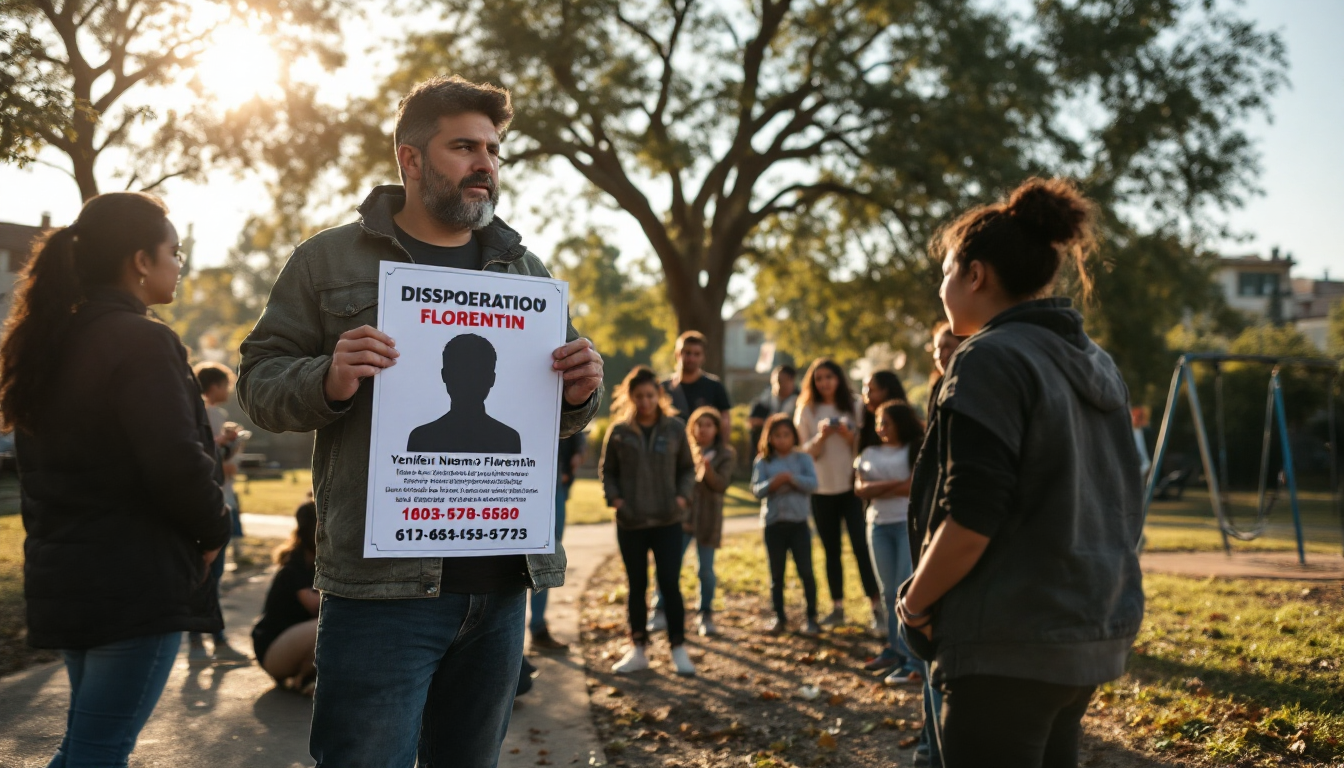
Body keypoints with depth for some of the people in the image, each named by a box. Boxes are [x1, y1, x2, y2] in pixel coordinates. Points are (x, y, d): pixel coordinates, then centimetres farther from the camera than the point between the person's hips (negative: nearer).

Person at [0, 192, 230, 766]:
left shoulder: (50, 341, 11)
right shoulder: (141, 341, -16)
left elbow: (52, 460, 16)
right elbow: (178, 463, -23)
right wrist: (212, 532, -5)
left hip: (60, 574, 9)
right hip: (135, 584, -9)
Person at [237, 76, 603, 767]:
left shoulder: (525, 271, 16)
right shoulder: (328, 260, 4)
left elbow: (554, 420, 21)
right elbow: (259, 380, 1)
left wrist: (580, 393, -3)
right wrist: (330, 380, -20)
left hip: (501, 580, 5)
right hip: (383, 582, -4)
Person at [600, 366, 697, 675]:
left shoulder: (675, 428, 0)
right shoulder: (619, 431, -2)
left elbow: (687, 468, 8)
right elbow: (608, 471, 6)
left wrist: (683, 495, -7)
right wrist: (614, 497, -10)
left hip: (668, 521, -1)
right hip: (630, 522, 1)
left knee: (670, 583, 0)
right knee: (637, 585, 10)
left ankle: (678, 649, 11)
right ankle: (638, 649, 20)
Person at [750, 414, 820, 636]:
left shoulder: (803, 458, 3)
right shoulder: (763, 461, 4)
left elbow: (812, 484, -9)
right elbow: (756, 490, -5)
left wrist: (791, 478, -20)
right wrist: (772, 484, -23)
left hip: (798, 523, -1)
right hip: (773, 523, 1)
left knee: (805, 571, 0)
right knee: (776, 574, 10)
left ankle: (811, 618, 10)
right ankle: (779, 618, 21)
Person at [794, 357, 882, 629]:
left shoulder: (855, 408, 4)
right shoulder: (806, 411, 5)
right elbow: (806, 453, 1)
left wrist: (848, 435, -15)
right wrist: (821, 437, -17)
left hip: (852, 486, -1)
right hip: (822, 489, 1)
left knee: (861, 546, -8)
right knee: (831, 550, 7)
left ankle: (877, 608, -6)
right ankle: (837, 607, 15)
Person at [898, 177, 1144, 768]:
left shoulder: (992, 360, -15)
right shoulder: (1097, 366, 12)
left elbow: (970, 520, -21)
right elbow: (1124, 507, 17)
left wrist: (914, 603, -7)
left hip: (1011, 643, -9)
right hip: (1096, 635, 9)